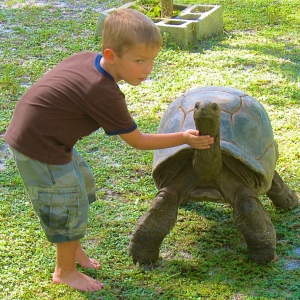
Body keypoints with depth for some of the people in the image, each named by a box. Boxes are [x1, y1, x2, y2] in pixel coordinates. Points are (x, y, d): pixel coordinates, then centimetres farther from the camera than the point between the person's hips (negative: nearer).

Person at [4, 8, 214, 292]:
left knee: (83, 185, 23)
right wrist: (184, 138, -12)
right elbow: (138, 141, -17)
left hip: (27, 132, 10)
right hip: (41, 150, -10)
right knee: (70, 207, 3)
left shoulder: (85, 57, -3)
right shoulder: (103, 95, -26)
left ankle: (73, 250, 41)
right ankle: (65, 271, 23)